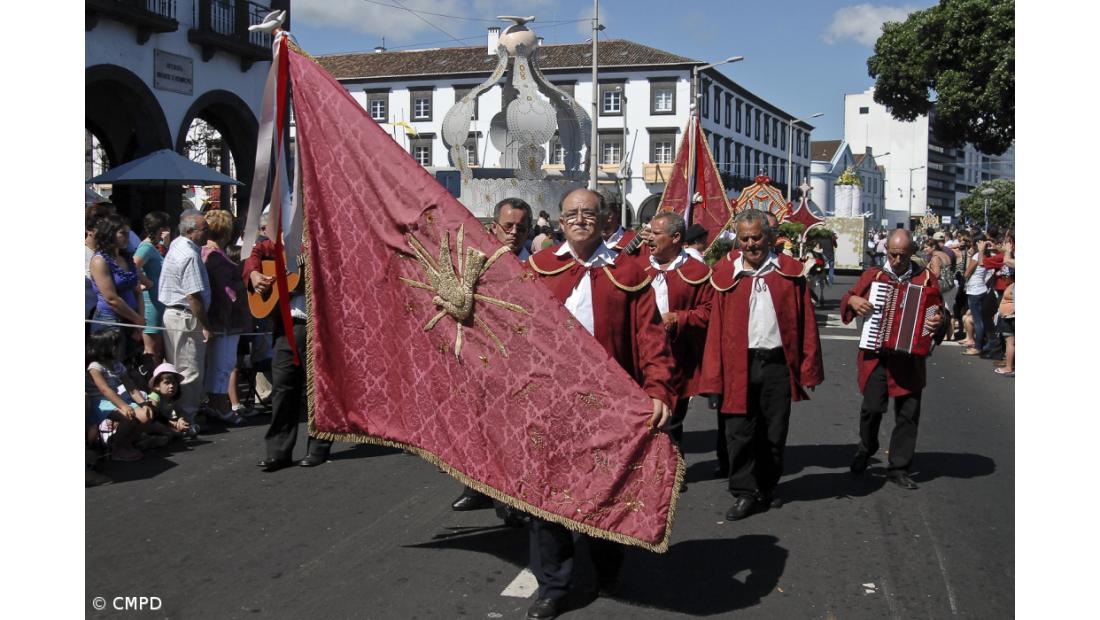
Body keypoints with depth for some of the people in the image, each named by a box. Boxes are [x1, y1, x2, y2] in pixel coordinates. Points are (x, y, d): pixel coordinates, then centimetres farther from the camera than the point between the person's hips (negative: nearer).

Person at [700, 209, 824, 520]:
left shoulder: (790, 271, 4)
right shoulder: (725, 273, 1)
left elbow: (805, 323, 3)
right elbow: (716, 327, -2)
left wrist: (808, 368, -2)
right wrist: (713, 379, -6)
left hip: (778, 363, 1)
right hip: (739, 365, -1)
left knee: (774, 433, 12)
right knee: (739, 433, 1)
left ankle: (767, 489, 29)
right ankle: (744, 494, 13)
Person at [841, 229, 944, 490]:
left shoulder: (925, 278, 5)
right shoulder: (874, 275, 5)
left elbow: (937, 309, 5)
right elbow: (849, 297, 12)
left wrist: (939, 320, -17)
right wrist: (853, 300, -11)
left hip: (910, 357, 1)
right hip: (876, 355, -1)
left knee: (908, 412, 2)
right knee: (872, 407, -4)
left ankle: (899, 468, 14)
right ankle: (865, 449, 26)